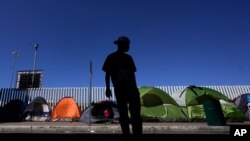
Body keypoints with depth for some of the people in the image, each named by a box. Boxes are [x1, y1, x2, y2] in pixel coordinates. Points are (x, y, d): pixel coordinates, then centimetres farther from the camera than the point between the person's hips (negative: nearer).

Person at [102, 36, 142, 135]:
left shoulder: (128, 58, 18)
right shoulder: (111, 57, 5)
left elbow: (132, 74, 17)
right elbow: (107, 73, 1)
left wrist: (135, 88, 13)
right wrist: (108, 88, -8)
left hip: (131, 87, 4)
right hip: (119, 88, -4)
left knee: (136, 113, -1)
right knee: (123, 114, -1)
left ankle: (138, 133, 3)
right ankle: (126, 133, 5)